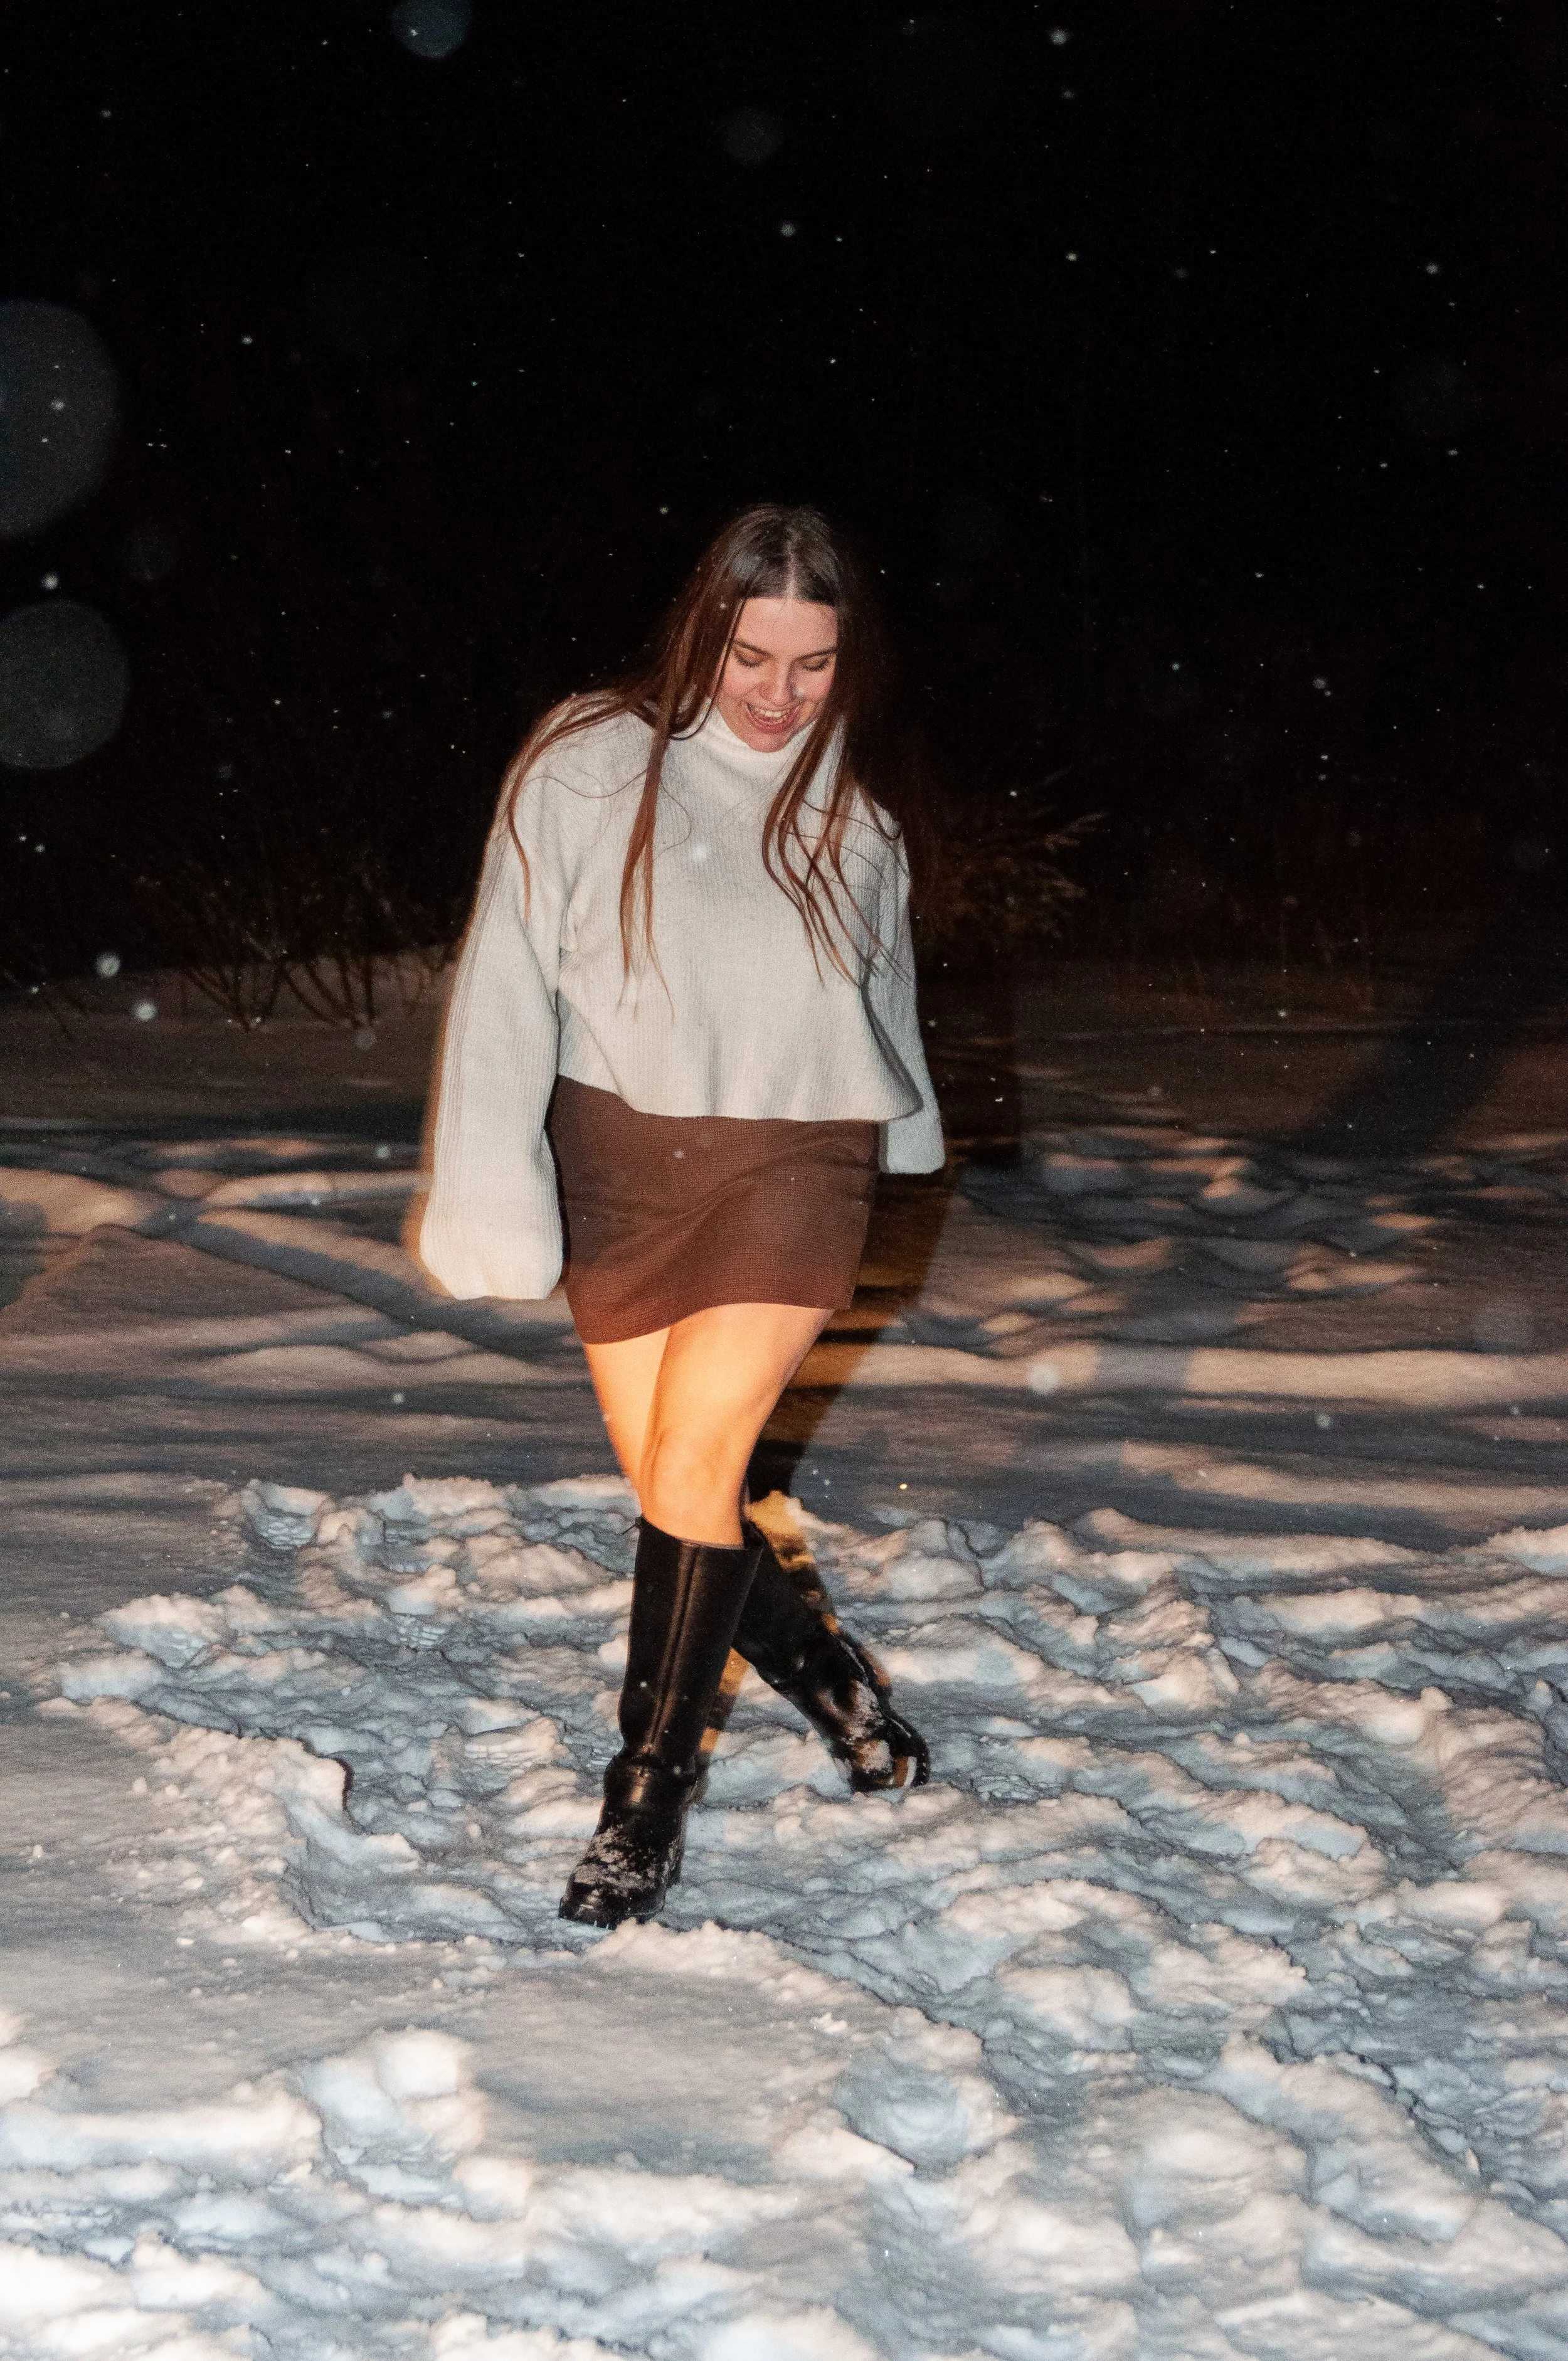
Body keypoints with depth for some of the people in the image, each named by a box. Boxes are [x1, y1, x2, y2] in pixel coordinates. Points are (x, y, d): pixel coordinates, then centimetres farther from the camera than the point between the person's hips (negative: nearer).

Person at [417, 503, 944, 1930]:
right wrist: (493, 1197, -14)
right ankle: (835, 1683, 30)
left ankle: (651, 1796, 2)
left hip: (793, 1169, 0)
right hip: (618, 1164, 0)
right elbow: (505, 992, -9)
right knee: (670, 1485, 6)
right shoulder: (588, 773, -8)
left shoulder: (853, 807, 2)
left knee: (694, 1463, -10)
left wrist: (899, 1148, 28)